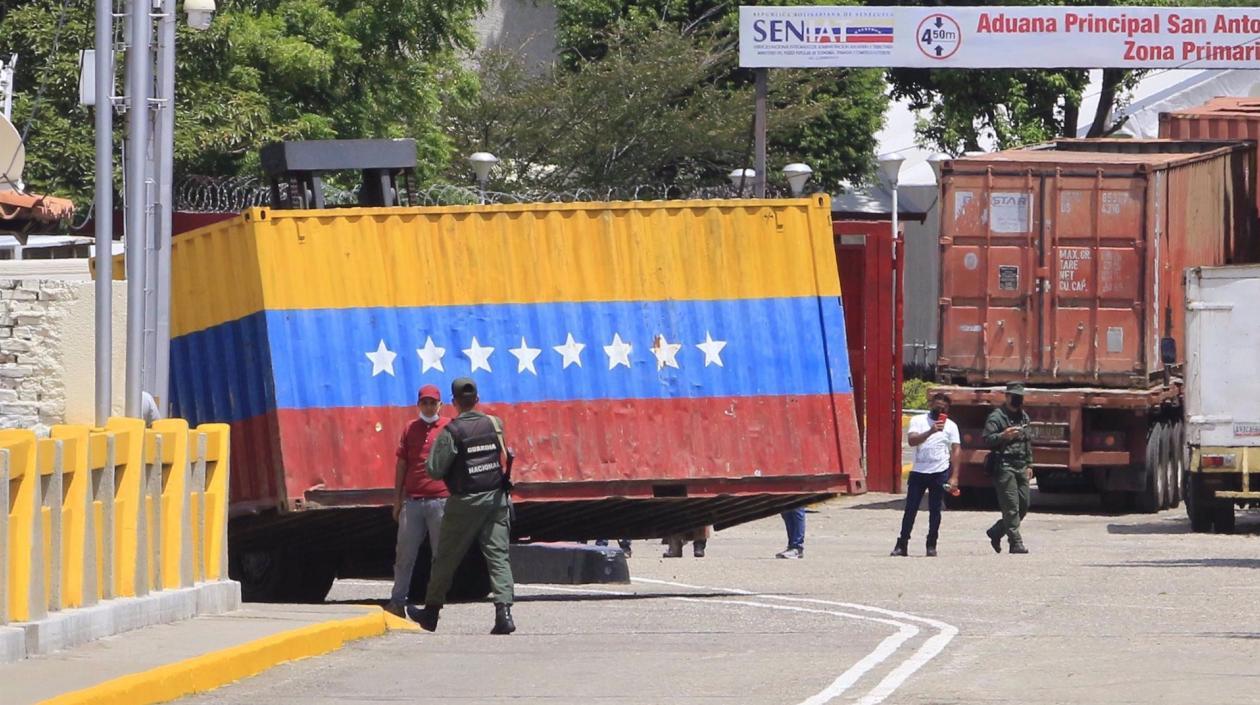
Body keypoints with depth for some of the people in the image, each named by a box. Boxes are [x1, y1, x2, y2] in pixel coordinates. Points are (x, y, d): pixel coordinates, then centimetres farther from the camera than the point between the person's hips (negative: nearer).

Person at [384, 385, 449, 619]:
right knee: (404, 553, 1)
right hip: (412, 501, 2)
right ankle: (397, 601, 4)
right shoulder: (410, 429, 11)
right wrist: (397, 500, 10)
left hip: (441, 500, -2)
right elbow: (401, 465, 13)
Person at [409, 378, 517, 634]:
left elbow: (435, 470, -12)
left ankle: (431, 612, 20)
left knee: (445, 558, 10)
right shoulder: (495, 424, 1)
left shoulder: (452, 432, -12)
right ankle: (504, 611, -16)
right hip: (495, 498, 3)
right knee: (498, 556, -1)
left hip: (465, 502, -3)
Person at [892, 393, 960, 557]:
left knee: (935, 510, 2)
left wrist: (954, 476, -7)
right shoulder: (918, 421, 3)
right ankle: (902, 545, 6)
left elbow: (956, 451, 1)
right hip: (918, 471, 0)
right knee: (910, 508, 1)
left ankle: (931, 545, 11)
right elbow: (912, 441, -13)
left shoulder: (951, 426, 6)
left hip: (940, 473, 0)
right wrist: (931, 431, -28)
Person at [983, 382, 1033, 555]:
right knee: (1011, 507, -10)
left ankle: (995, 532, 24)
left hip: (1021, 467, 8)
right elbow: (987, 441, -11)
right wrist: (1003, 436, -28)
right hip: (1004, 466, -8)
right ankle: (1016, 543, -9)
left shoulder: (1023, 416, 18)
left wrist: (1029, 464, 22)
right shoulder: (996, 417, -5)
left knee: (1023, 505, 7)